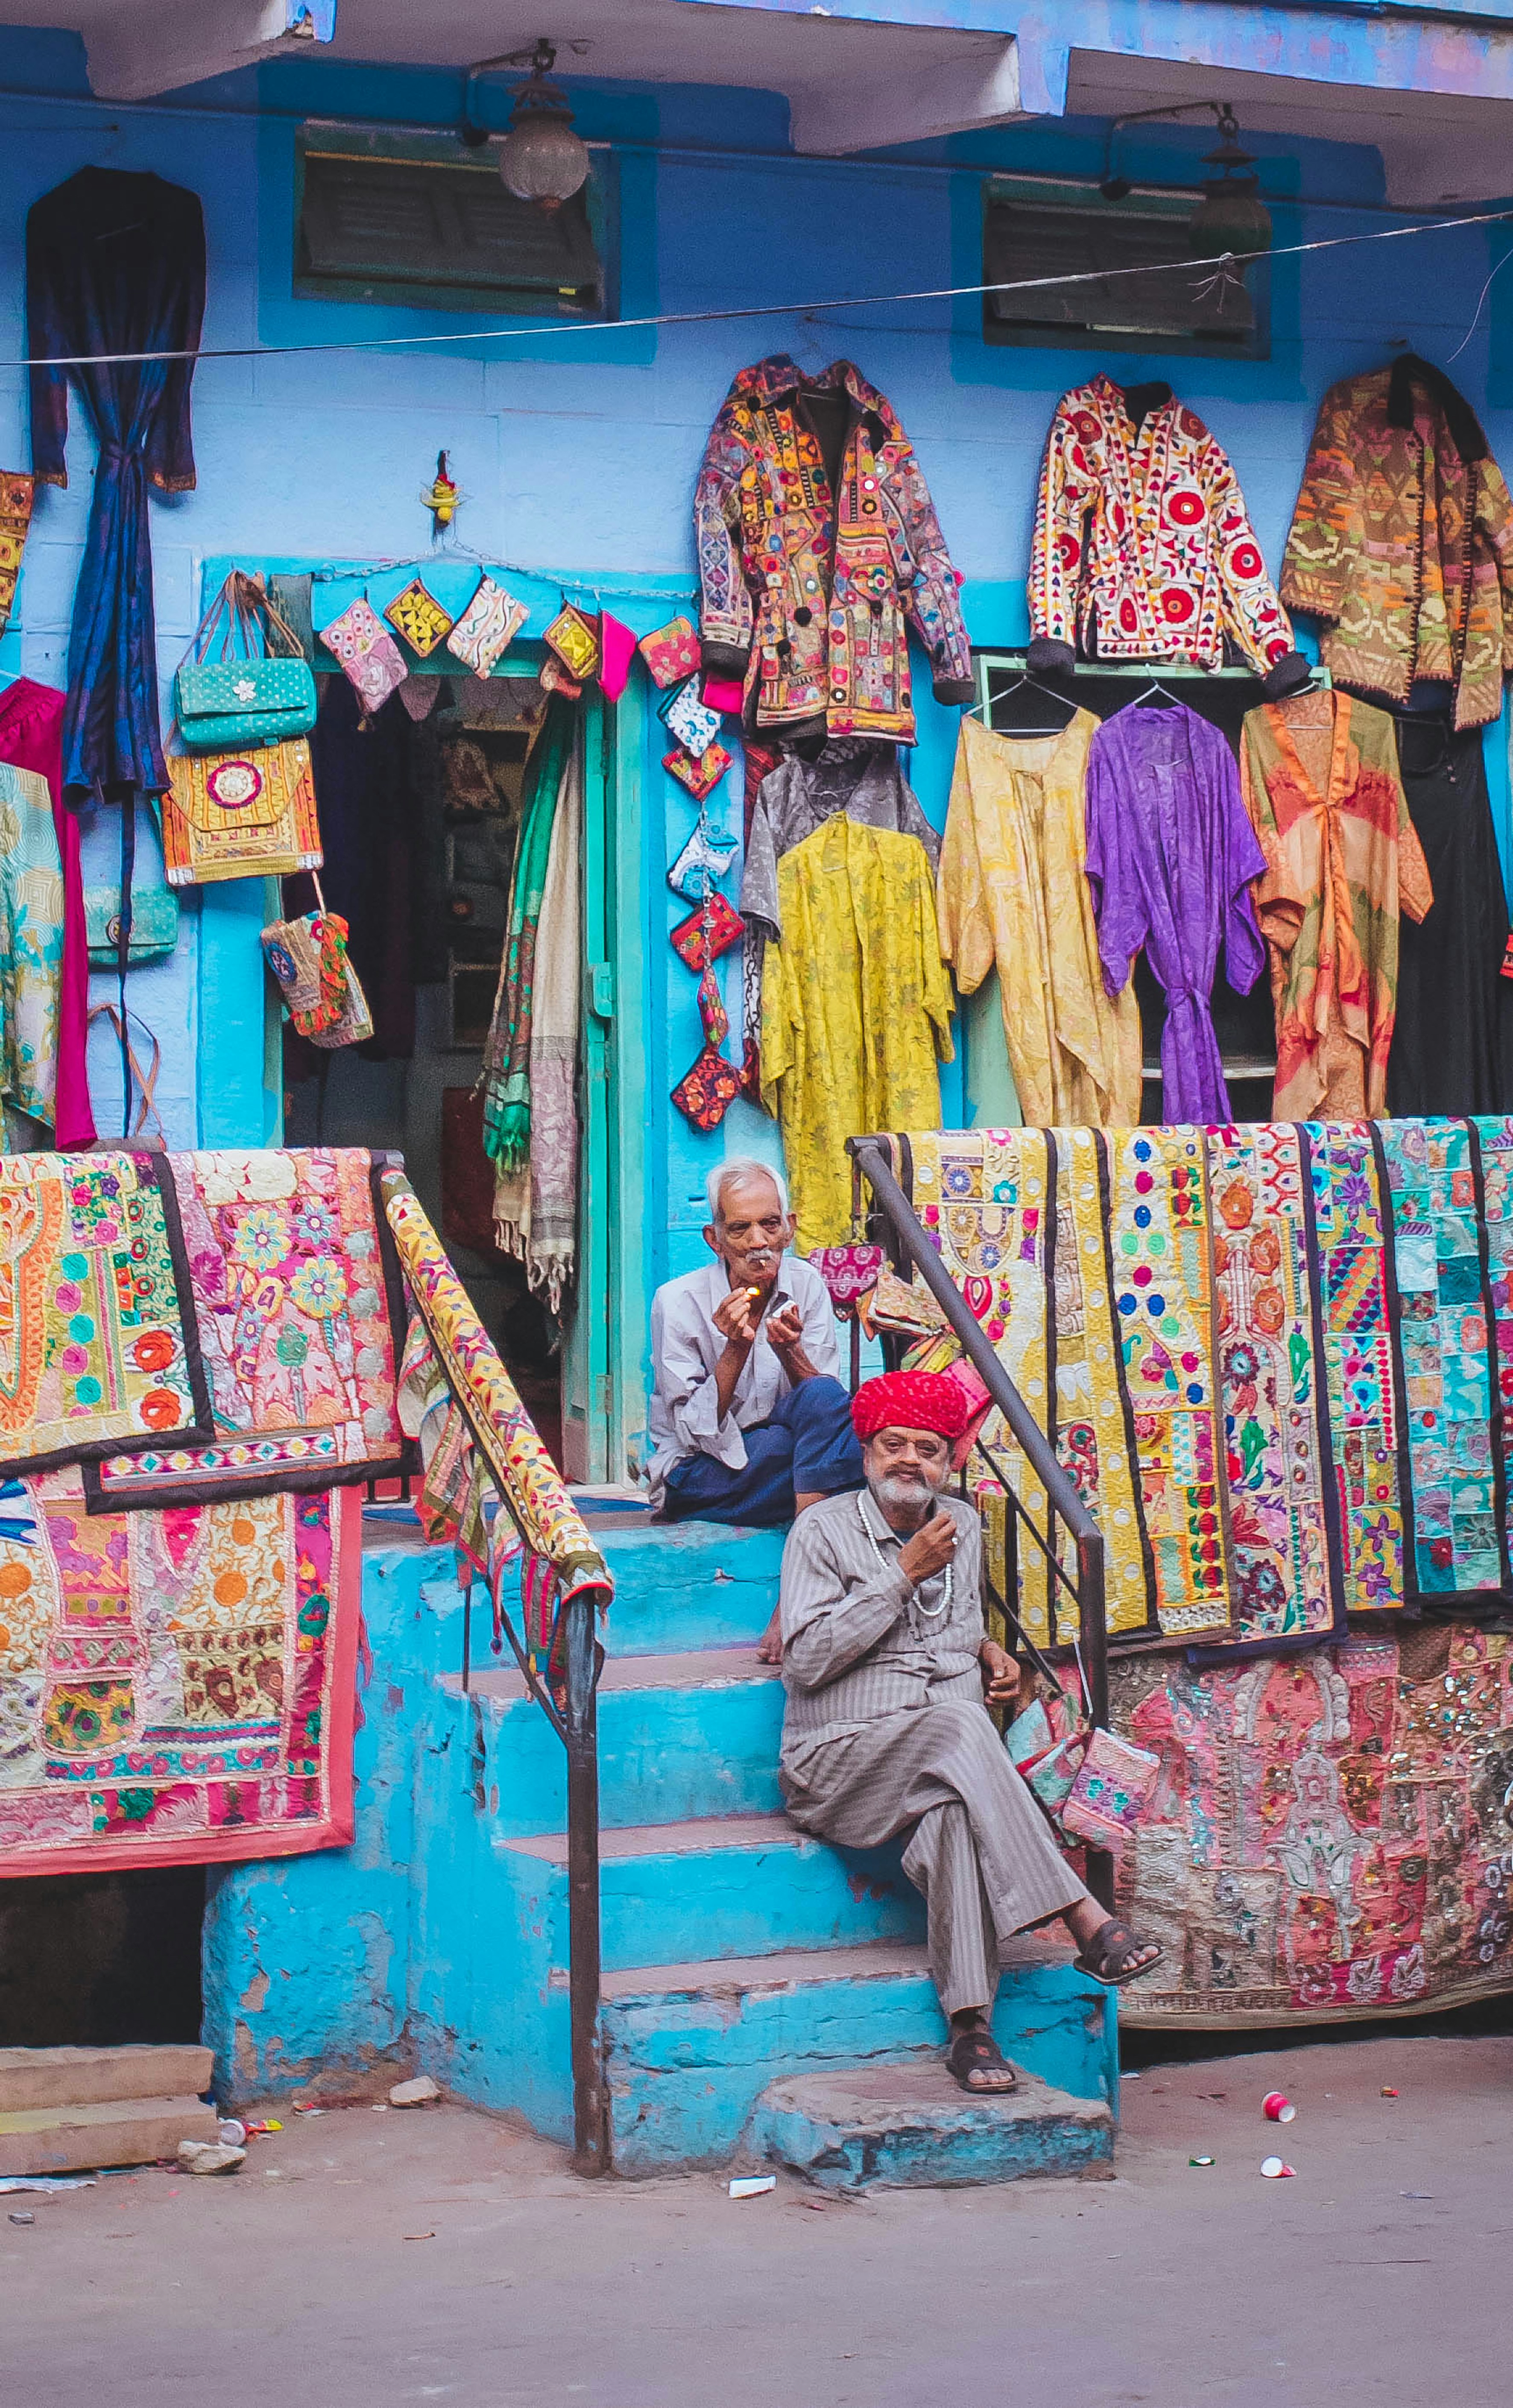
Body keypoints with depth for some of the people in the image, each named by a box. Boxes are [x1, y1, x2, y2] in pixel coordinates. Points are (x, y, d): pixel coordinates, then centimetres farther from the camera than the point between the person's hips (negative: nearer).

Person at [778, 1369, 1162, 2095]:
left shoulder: (962, 1526, 18)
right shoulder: (824, 1531, 2)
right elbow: (807, 1660, -10)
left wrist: (988, 1651, 12)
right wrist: (904, 1576, -10)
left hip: (949, 1763, 4)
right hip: (840, 1762, -4)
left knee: (953, 1810, -36)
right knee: (955, 1722, -36)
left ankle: (969, 2023, -43)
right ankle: (1082, 1920, -43)